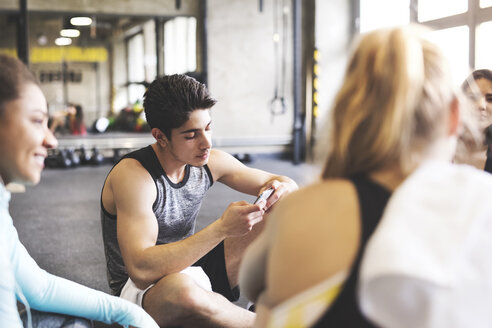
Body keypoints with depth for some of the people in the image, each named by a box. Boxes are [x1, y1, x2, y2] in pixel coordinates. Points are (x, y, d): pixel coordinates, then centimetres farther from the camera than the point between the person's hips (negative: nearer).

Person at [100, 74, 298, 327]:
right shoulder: (132, 175, -24)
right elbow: (141, 270, -35)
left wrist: (281, 189, -22)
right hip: (143, 290, -6)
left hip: (192, 272, 6)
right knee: (181, 290, -43)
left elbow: (289, 185, 5)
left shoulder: (209, 163, -5)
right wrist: (221, 228, -38)